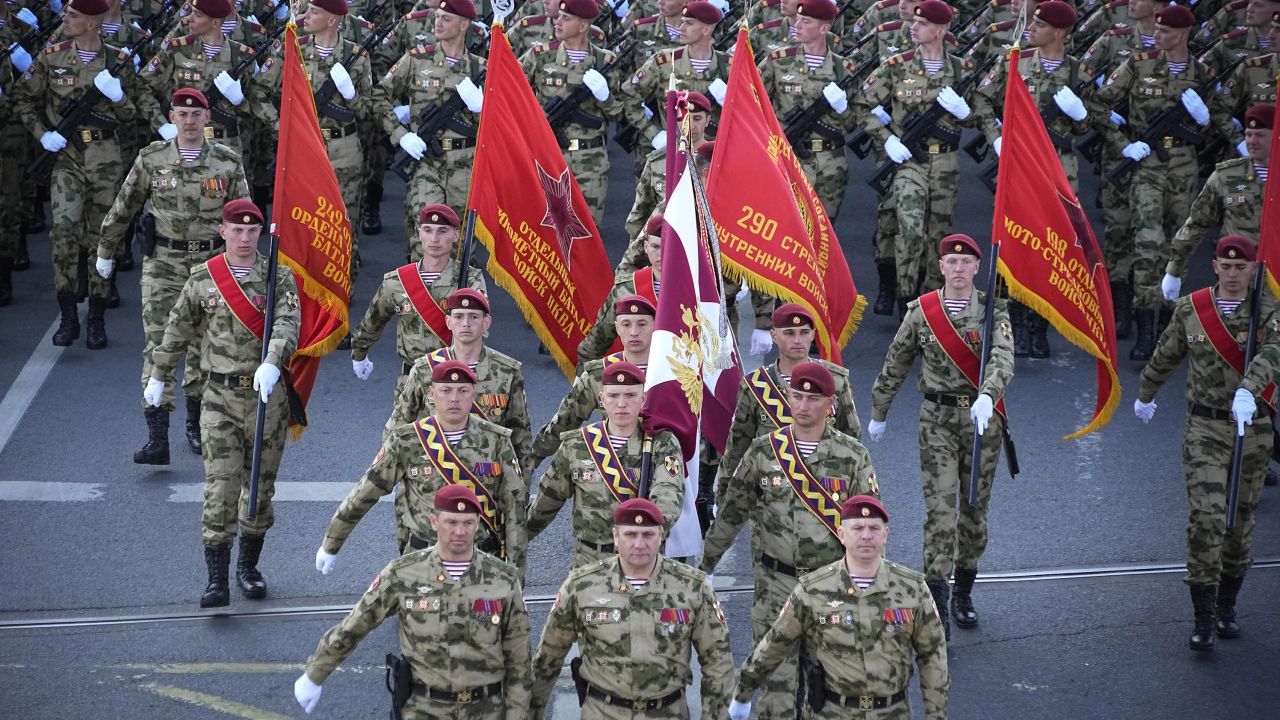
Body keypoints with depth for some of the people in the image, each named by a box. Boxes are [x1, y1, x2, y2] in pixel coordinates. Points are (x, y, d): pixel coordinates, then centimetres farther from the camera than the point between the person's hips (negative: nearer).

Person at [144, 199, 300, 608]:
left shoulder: (279, 277, -2)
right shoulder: (203, 279, 2)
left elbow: (287, 324, -18)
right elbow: (178, 330, 14)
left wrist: (272, 363, -36)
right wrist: (158, 376, 20)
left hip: (267, 394, 1)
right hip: (220, 397, -1)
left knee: (261, 484, 10)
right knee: (221, 486, -9)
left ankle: (248, 566, 28)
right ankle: (217, 580, -8)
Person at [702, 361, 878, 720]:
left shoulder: (853, 456, -4)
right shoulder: (764, 451, 0)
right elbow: (733, 510, 10)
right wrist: (707, 560, 14)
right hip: (776, 585, 0)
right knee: (776, 675, -1)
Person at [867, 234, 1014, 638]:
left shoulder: (993, 311, -3)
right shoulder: (921, 312, 1)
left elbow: (1003, 359, -20)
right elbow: (895, 365, 12)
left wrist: (987, 396, -39)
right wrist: (878, 413, 18)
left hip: (982, 418, 1)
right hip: (938, 420, -1)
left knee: (975, 507, 10)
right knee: (940, 509, -10)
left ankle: (964, 594, 28)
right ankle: (936, 605, -11)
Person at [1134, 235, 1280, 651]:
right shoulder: (1190, 309, 1)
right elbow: (1165, 356, 17)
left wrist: (1246, 391, -44)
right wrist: (1145, 395, 31)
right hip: (1204, 429, 0)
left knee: (1240, 522, 10)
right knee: (1205, 519, -12)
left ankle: (1226, 608, 28)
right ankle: (1204, 620, -10)